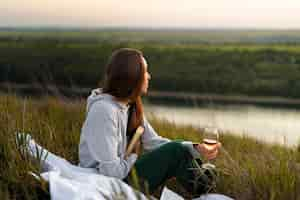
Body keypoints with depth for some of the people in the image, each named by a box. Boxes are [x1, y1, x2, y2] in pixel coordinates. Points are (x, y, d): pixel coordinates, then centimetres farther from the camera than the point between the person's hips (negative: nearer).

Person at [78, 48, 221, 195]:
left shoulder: (132, 105, 5)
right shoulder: (104, 110, -25)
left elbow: (153, 142, 3)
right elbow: (111, 170, -29)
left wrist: (196, 149, -8)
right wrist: (134, 156, -9)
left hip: (122, 174, 9)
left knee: (180, 150, 3)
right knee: (177, 151, -14)